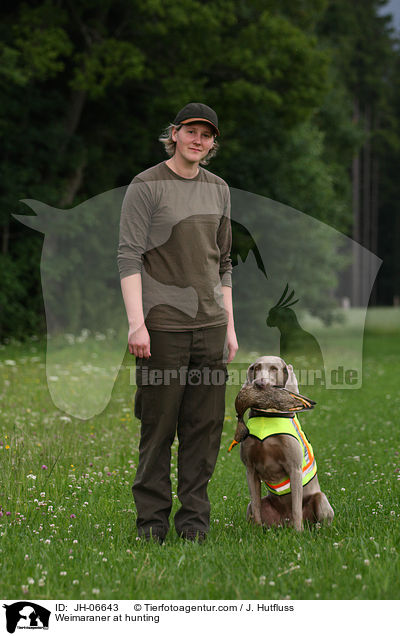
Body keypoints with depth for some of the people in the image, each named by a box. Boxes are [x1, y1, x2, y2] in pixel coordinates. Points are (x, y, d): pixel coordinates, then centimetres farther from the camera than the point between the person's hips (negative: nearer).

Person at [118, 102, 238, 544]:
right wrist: (136, 323, -17)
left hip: (210, 325, 5)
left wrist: (229, 325, 15)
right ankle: (152, 520, 5)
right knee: (158, 426, -3)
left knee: (205, 426, 3)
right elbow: (129, 257, -8)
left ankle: (194, 519, 10)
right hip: (163, 324, -5)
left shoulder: (218, 189, 15)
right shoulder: (146, 186, -3)